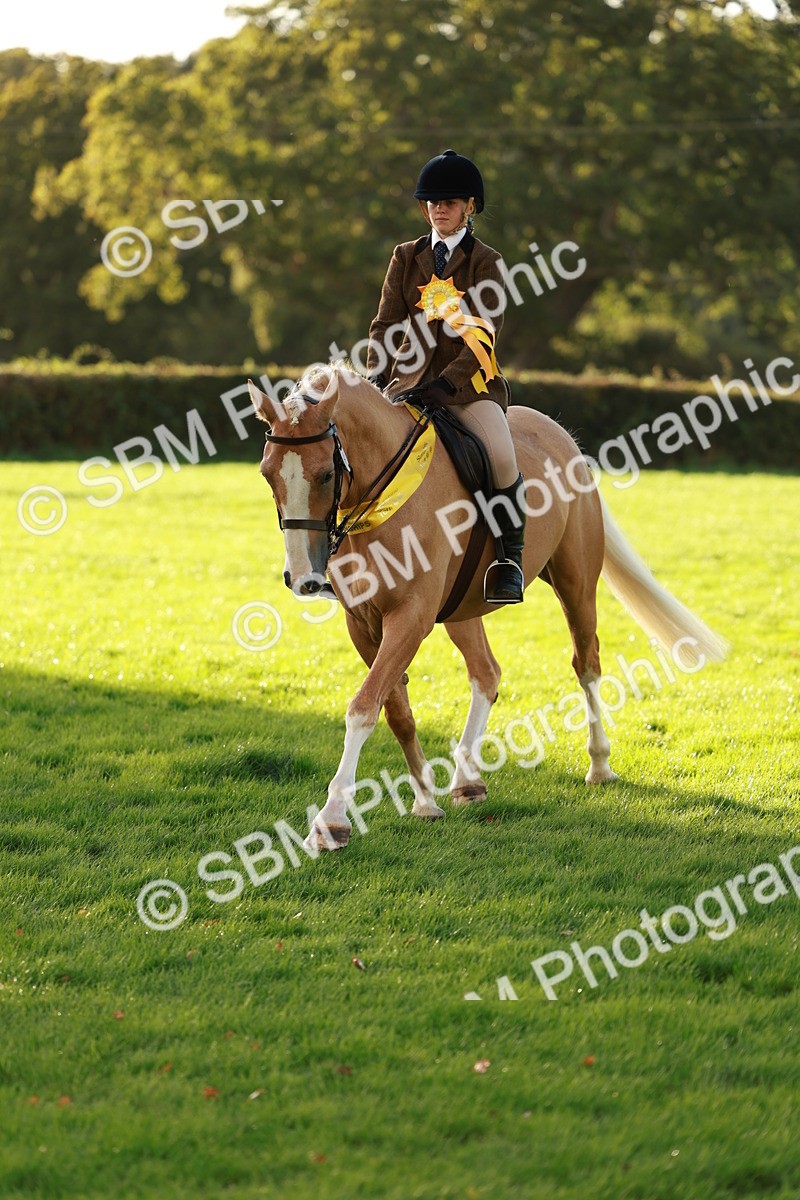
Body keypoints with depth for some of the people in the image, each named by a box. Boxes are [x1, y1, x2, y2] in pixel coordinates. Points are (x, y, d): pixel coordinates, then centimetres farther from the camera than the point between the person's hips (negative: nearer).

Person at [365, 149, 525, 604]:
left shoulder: (485, 262, 0)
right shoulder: (407, 258, 10)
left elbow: (485, 334, -9)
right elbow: (387, 324, 6)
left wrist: (446, 382, -21)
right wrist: (375, 380, -10)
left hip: (469, 380, -3)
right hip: (411, 377, 4)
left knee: (503, 458, -28)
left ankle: (511, 555, -12)